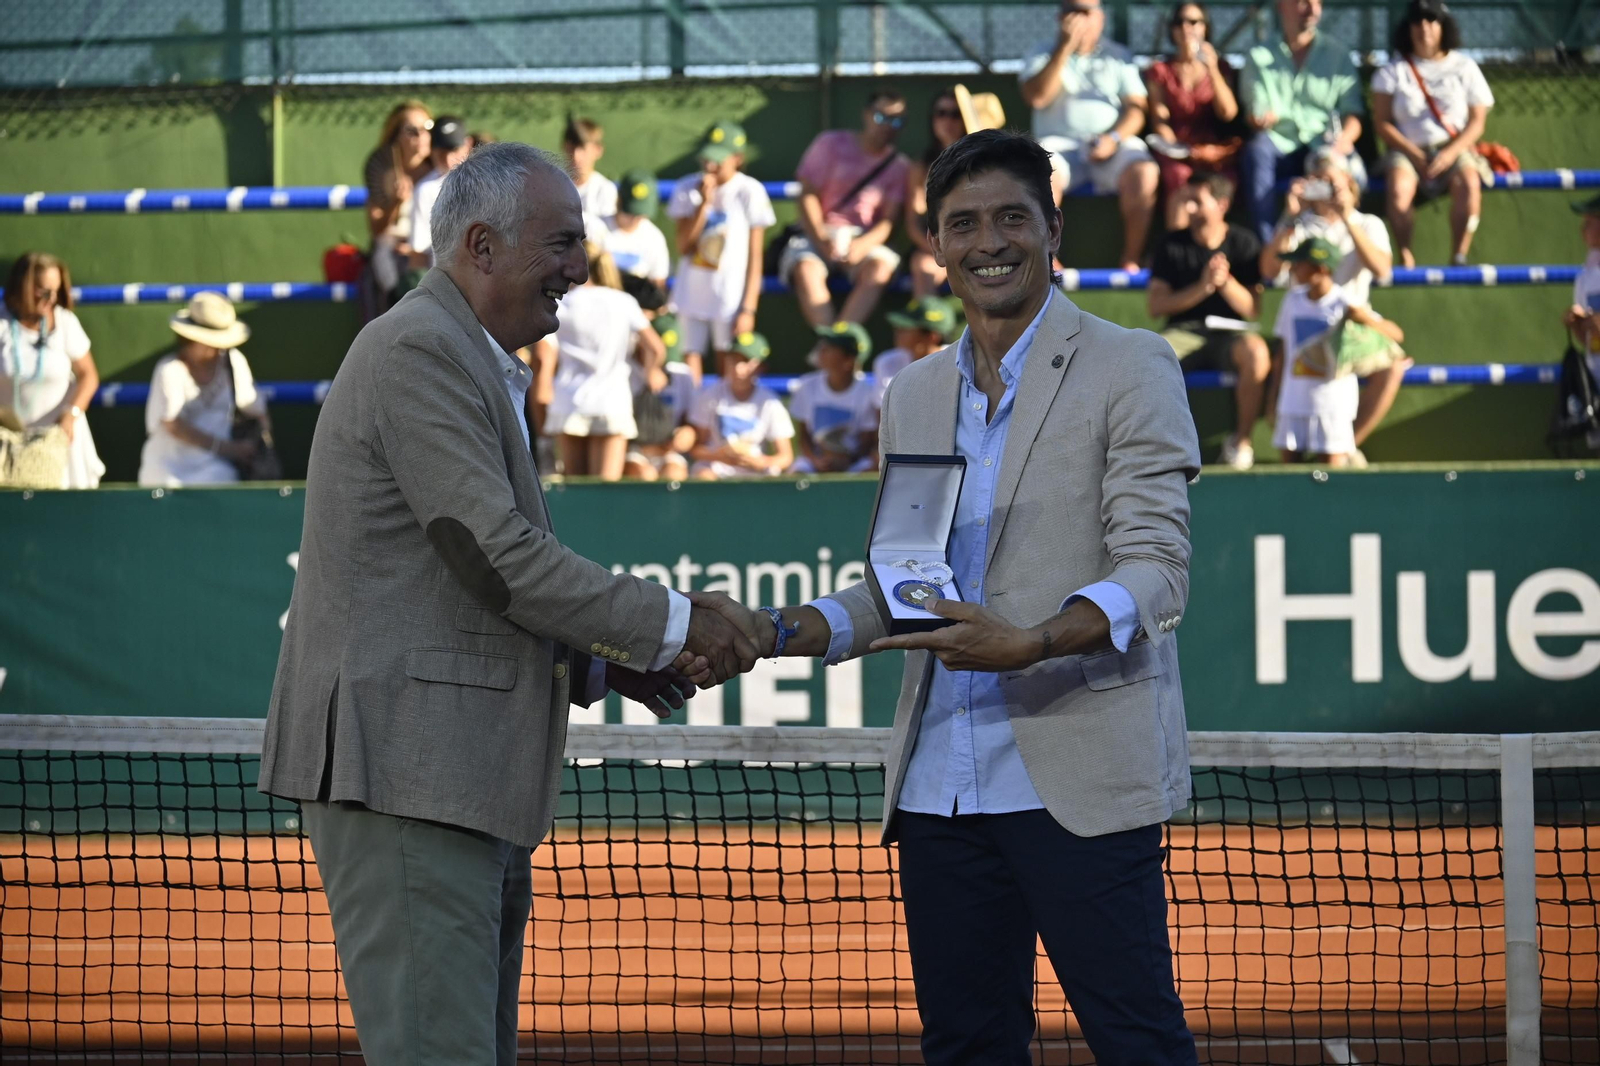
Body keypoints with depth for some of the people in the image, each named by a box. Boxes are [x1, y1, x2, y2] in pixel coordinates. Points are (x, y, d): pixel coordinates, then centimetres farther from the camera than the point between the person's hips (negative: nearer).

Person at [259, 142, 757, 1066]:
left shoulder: (475, 364, 22)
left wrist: (603, 662, 12)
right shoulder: (419, 352, -12)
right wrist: (673, 624, -12)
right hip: (403, 766, -11)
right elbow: (498, 557, -18)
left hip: (462, 781, 11)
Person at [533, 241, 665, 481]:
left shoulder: (560, 306, 0)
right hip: (613, 402, 0)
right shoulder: (624, 303, 3)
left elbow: (543, 356, -7)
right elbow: (656, 350, -1)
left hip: (569, 405, 0)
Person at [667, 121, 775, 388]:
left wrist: (749, 308, -9)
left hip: (730, 296, -3)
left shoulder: (749, 192, -6)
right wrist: (703, 204, -13)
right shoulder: (687, 190, 4)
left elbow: (755, 256, -5)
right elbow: (683, 246, -4)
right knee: (690, 370, 1)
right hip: (691, 293, 3)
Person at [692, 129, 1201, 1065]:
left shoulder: (1129, 370, 0)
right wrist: (780, 632, 2)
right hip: (940, 790, 6)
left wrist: (1032, 643, -27)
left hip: (1079, 782, -6)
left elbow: (1155, 569, -10)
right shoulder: (915, 396, 18)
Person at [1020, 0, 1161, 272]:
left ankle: (1131, 259, -21)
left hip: (1114, 145, 1)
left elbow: (1137, 108, 6)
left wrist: (1115, 138, -14)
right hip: (1060, 144, -1)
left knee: (1145, 174, -31)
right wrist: (1065, 48, -10)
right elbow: (1036, 97, -7)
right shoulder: (1044, 54, 12)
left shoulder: (1117, 55, 14)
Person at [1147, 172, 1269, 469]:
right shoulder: (1173, 245, 5)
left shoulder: (1243, 243, 3)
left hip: (1230, 333, -1)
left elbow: (1254, 310, -1)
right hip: (1184, 332, 1)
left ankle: (1242, 439, -16)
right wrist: (1202, 287, -14)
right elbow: (1156, 305, -2)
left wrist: (1226, 283, -18)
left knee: (1256, 353, -37)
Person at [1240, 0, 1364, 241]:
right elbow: (1256, 115, 3)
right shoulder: (1259, 56, 9)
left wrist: (1345, 137, -17)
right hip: (1280, 146, 0)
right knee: (1257, 149, -35)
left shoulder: (1338, 55, 11)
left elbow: (1353, 113, 6)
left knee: (1349, 164, -35)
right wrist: (1262, 119, -22)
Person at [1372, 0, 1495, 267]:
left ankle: (1459, 257, -27)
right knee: (1398, 187, -34)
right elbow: (1382, 123, 1)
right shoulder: (1394, 70, 6)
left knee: (1469, 184, -33)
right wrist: (1414, 154, -12)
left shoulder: (1463, 67, 7)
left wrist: (1450, 153, -13)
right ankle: (1405, 258, -25)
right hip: (1408, 149, 0)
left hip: (1455, 148, 0)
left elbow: (1477, 122, 4)